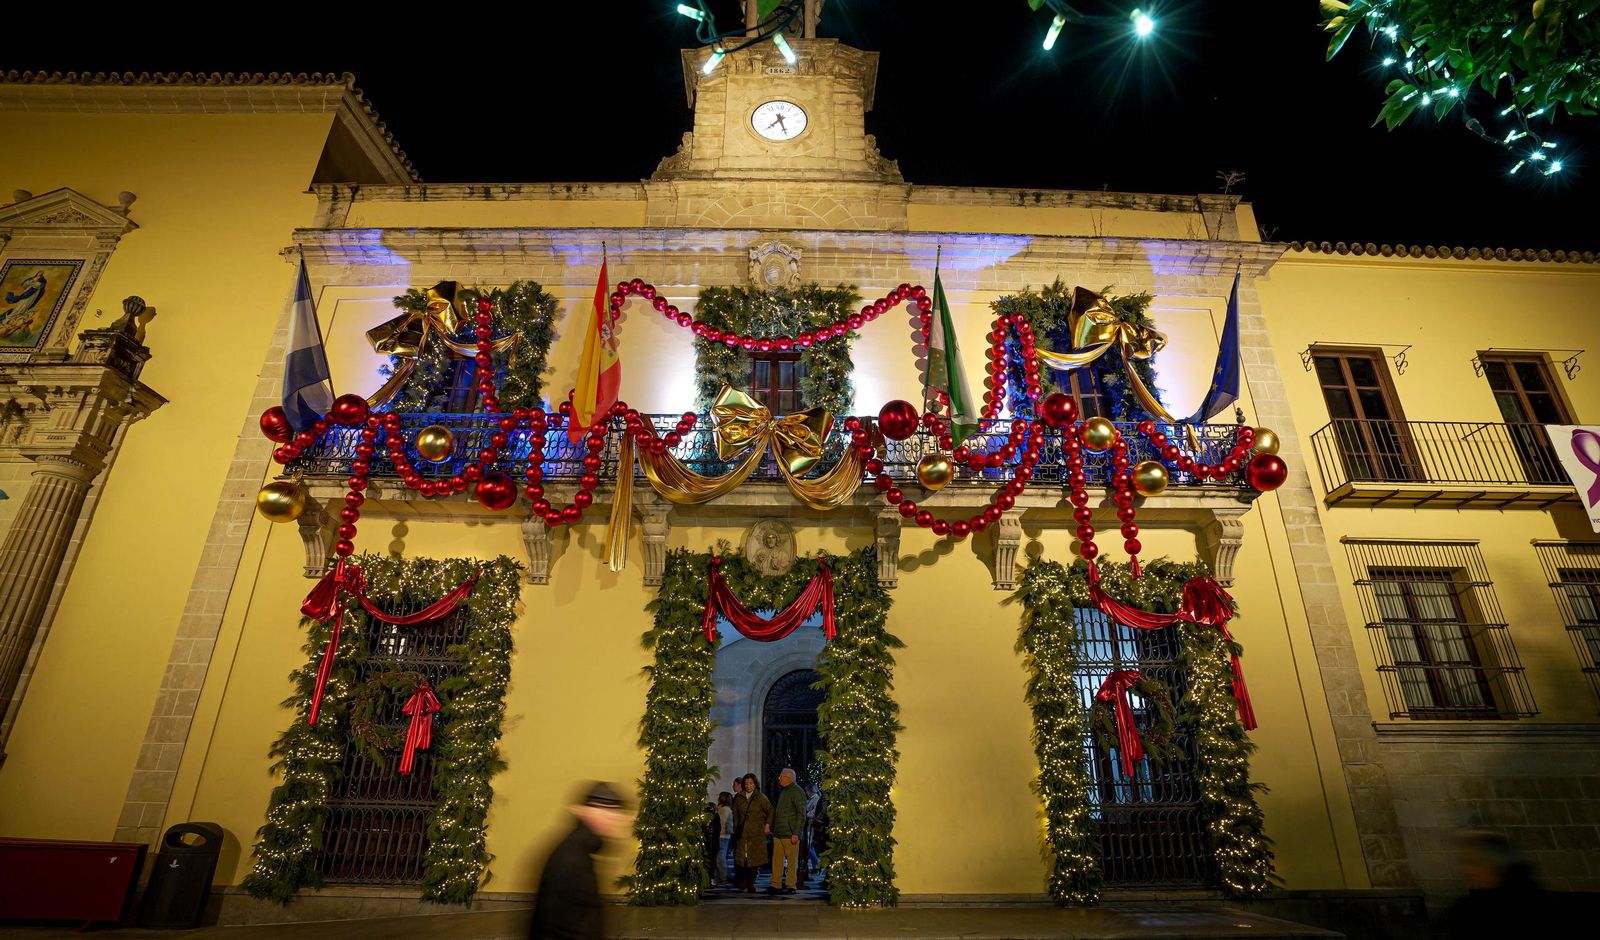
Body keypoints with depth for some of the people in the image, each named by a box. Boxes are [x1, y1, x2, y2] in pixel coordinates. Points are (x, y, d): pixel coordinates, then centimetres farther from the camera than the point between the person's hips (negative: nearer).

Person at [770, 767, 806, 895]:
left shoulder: (797, 792, -10)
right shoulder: (783, 791, 18)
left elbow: (801, 815, -14)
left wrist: (796, 833, -19)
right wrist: (773, 829, 18)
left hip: (790, 834, -8)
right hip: (778, 833, 8)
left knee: (792, 861, 1)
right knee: (777, 860, 8)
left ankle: (791, 886, 9)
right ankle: (775, 885, 15)